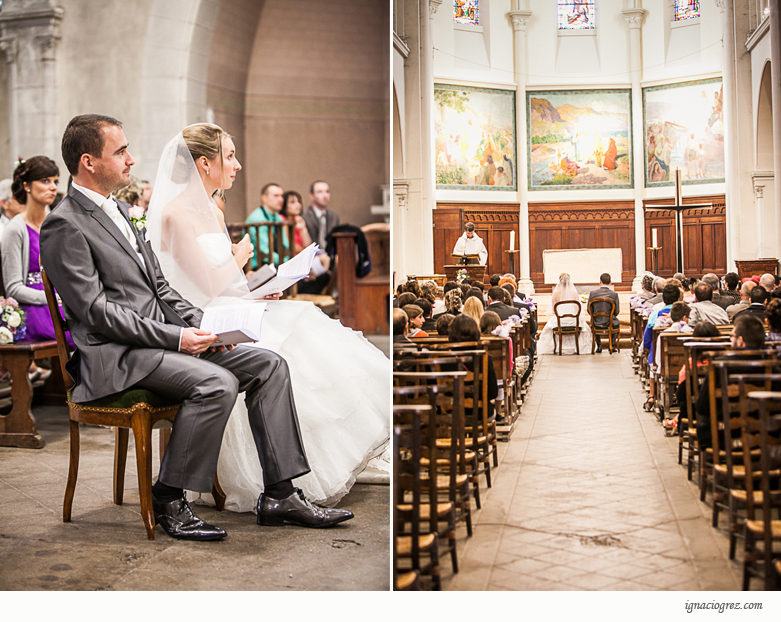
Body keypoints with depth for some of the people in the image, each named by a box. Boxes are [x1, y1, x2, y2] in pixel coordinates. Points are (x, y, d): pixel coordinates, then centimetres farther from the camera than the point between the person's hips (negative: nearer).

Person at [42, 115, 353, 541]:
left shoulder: (117, 210, 20)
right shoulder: (63, 225, -8)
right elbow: (95, 310, -16)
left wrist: (202, 324, 4)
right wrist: (176, 337, -19)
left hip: (163, 337, 9)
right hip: (116, 357, -9)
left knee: (268, 364, -6)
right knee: (217, 383, -30)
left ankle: (279, 493, -4)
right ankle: (167, 500, -13)